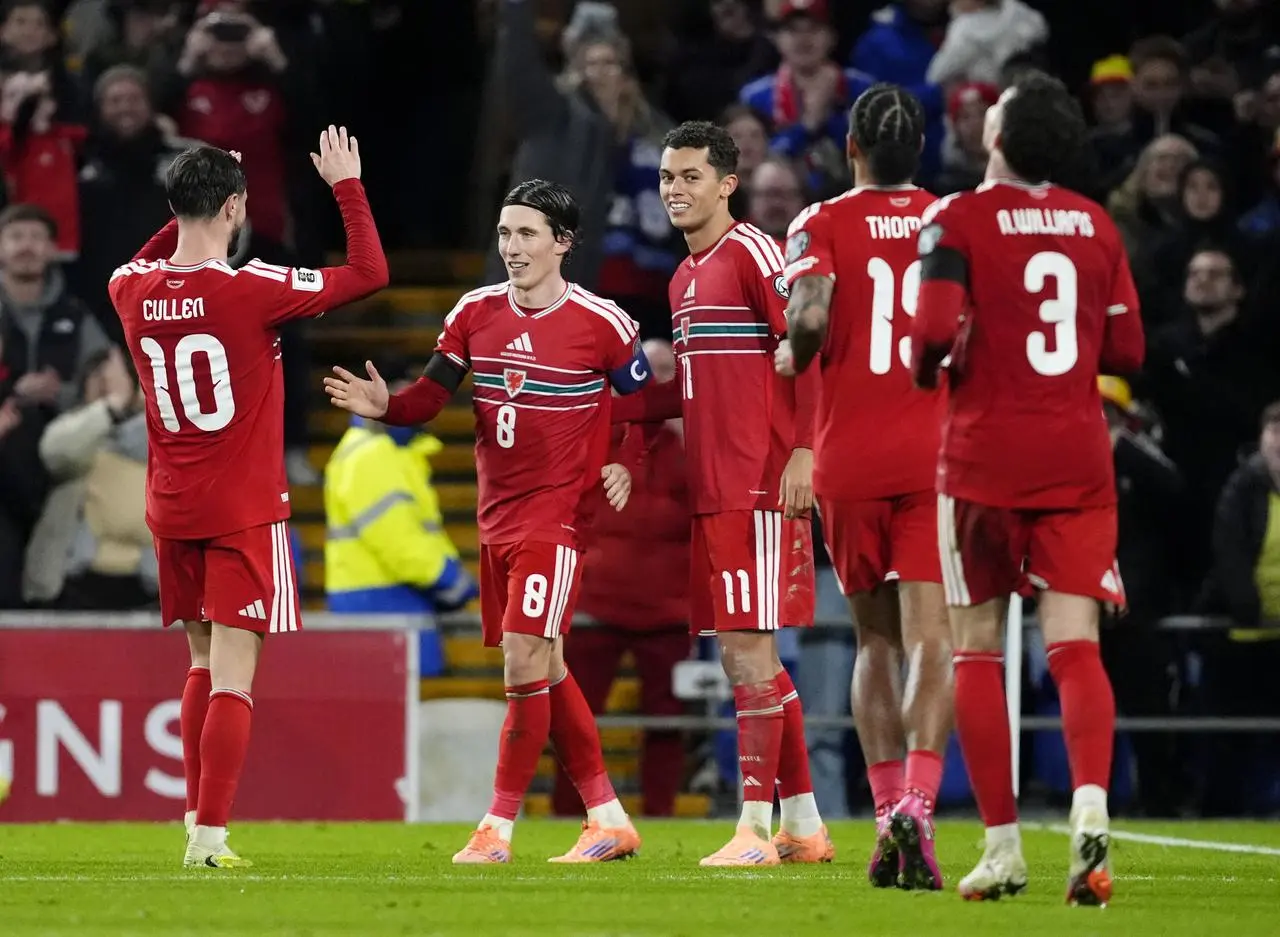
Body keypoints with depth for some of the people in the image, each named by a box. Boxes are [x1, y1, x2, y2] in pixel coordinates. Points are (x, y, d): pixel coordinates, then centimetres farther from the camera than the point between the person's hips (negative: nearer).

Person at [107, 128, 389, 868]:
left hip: (173, 512, 6)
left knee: (204, 661, 21)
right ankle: (210, 835, -12)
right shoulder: (251, 290, -17)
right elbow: (370, 274, -10)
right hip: (246, 512, -6)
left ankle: (197, 817, 22)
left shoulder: (132, 292, -2)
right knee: (232, 677, -6)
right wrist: (348, 187, 0)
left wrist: (195, 203, 25)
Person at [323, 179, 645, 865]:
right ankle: (608, 819, 19)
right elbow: (431, 395, 3)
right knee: (545, 672, 10)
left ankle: (497, 828, -7)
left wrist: (626, 466, -7)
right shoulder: (476, 313, 5)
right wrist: (385, 405, -17)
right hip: (495, 517, 6)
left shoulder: (601, 324, -7)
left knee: (526, 664, -13)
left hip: (556, 514, -6)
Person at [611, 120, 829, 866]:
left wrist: (803, 449, -23)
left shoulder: (753, 252, -8)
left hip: (759, 487, -9)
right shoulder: (686, 278, 19)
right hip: (712, 490, 9)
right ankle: (804, 825, 16)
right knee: (746, 654, 10)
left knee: (747, 648, -9)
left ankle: (757, 829, -7)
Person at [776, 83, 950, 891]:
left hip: (849, 460, 0)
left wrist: (794, 356, 5)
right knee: (931, 641, -6)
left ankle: (885, 812, 10)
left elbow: (810, 316, -16)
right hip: (935, 455, 0)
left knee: (876, 640, 14)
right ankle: (918, 803, -26)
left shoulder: (822, 224, 0)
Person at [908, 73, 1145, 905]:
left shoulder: (960, 221, -7)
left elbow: (937, 331, -18)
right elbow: (1126, 350, 10)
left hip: (986, 454, -3)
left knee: (977, 649, 7)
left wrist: (926, 368, 4)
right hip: (1078, 453, 3)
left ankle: (1003, 844, 4)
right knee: (1076, 645, -3)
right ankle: (1091, 801, -27)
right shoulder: (1098, 226, 7)